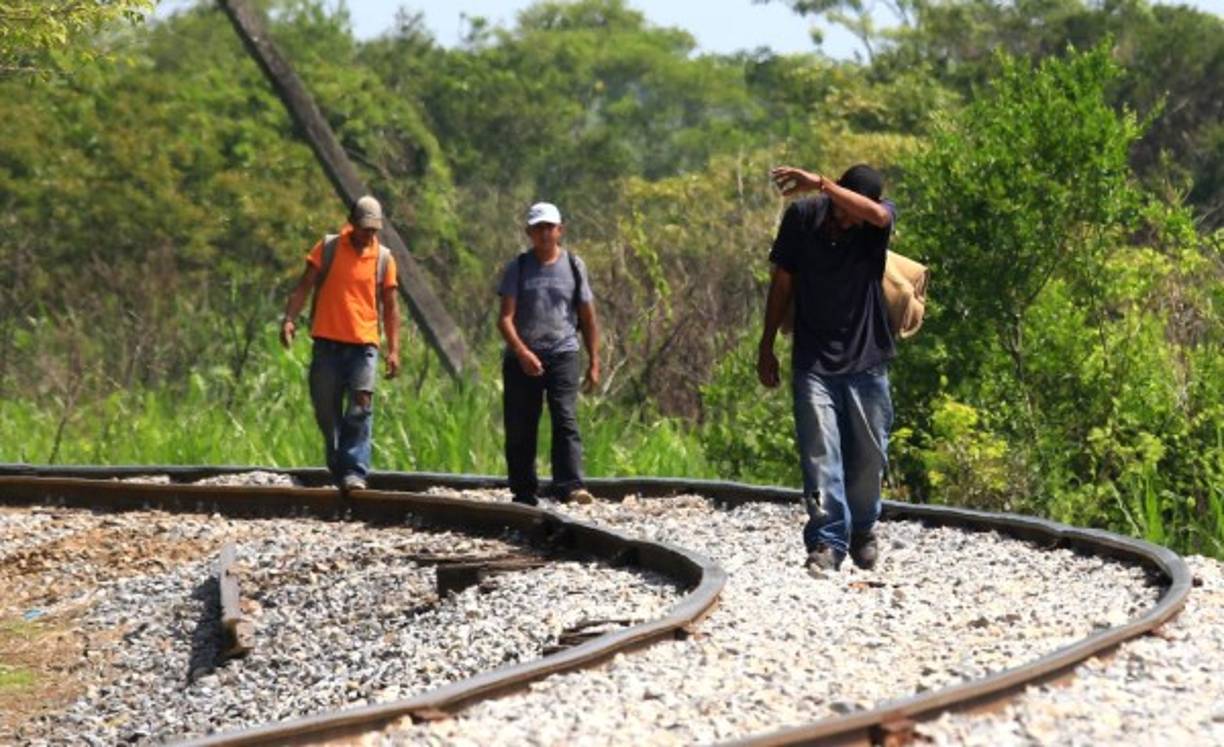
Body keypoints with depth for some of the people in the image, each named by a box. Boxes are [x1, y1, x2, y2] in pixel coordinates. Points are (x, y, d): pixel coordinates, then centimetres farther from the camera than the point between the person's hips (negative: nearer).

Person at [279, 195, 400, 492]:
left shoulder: (384, 258, 7)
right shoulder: (328, 248, 4)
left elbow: (390, 306, 10)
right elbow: (305, 286, 3)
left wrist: (394, 350, 3)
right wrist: (289, 318, -13)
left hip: (363, 345, 0)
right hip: (327, 342, 0)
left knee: (360, 409, -13)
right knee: (327, 411, 5)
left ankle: (354, 472, -16)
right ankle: (338, 470, 18)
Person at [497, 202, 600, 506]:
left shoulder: (574, 266, 9)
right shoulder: (518, 268, 4)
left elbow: (588, 318, 14)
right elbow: (505, 317, -5)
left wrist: (594, 362, 9)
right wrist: (522, 351, -21)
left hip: (562, 354, 0)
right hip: (521, 358, 0)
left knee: (566, 419, -16)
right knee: (519, 429, 3)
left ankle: (570, 486, -25)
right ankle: (524, 494, 12)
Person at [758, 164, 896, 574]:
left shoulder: (877, 221, -7)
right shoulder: (802, 216, -5)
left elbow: (876, 213, -35)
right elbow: (783, 282, 5)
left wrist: (819, 183, -41)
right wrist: (767, 347, 7)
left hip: (866, 359, 0)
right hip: (814, 360, 0)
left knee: (868, 455, 9)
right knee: (819, 452, -11)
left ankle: (862, 531, 30)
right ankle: (827, 540, -10)